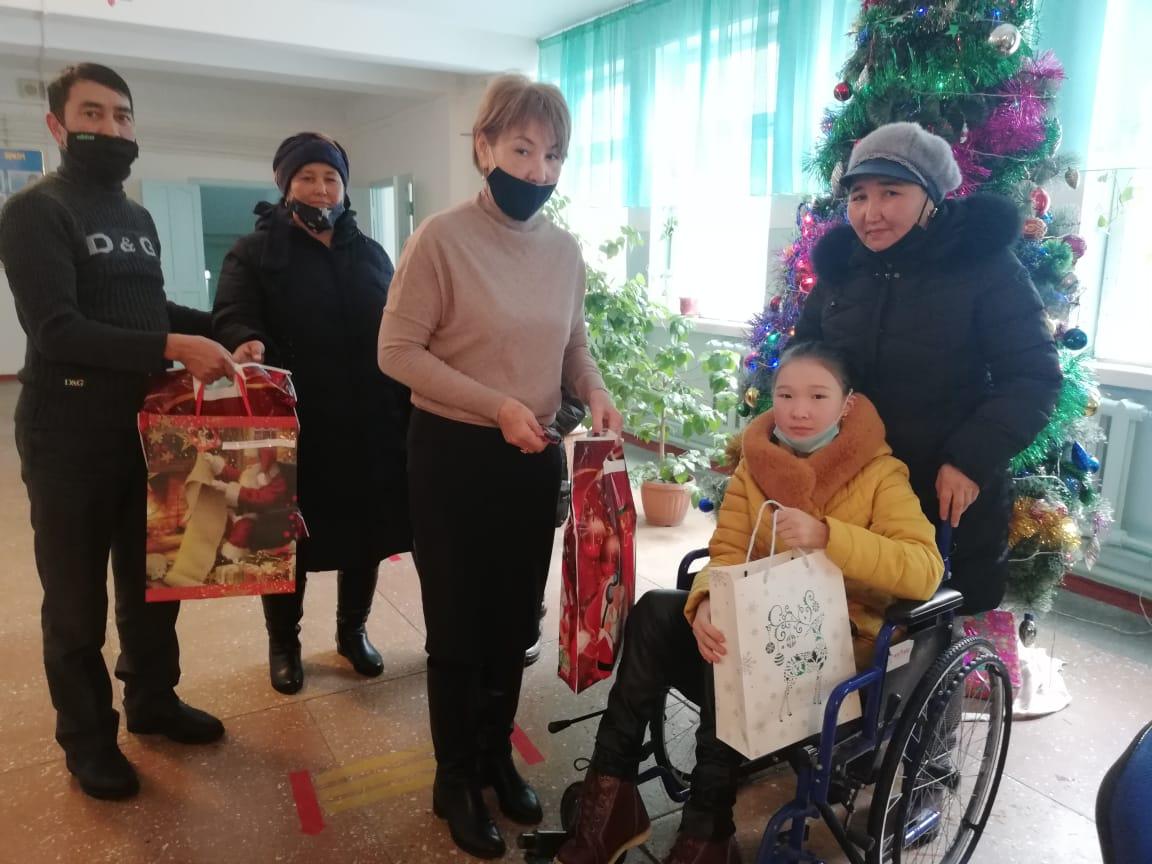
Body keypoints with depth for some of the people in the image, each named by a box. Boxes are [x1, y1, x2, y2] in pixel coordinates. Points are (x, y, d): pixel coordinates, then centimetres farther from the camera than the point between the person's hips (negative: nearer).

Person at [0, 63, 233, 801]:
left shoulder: (139, 218, 15)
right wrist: (174, 347, -28)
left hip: (147, 425, 7)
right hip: (69, 437, -7)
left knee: (154, 577, 17)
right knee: (78, 597, 7)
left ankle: (153, 700, 35)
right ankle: (88, 737, 24)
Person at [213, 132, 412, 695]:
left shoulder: (370, 254, 13)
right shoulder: (254, 252, 2)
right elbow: (232, 318, -11)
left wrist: (406, 409, 5)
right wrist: (247, 343, -35)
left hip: (369, 423, 3)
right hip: (291, 425, -3)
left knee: (365, 533, 12)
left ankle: (352, 631, 34)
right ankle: (283, 643, 31)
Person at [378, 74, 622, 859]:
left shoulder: (565, 248, 3)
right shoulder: (442, 237, -12)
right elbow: (398, 351, -13)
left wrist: (596, 394, -9)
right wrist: (495, 404, -21)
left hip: (536, 458, 5)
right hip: (455, 454, -5)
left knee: (515, 620, 17)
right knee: (459, 625, 8)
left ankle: (498, 758, 40)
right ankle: (455, 781, 31)